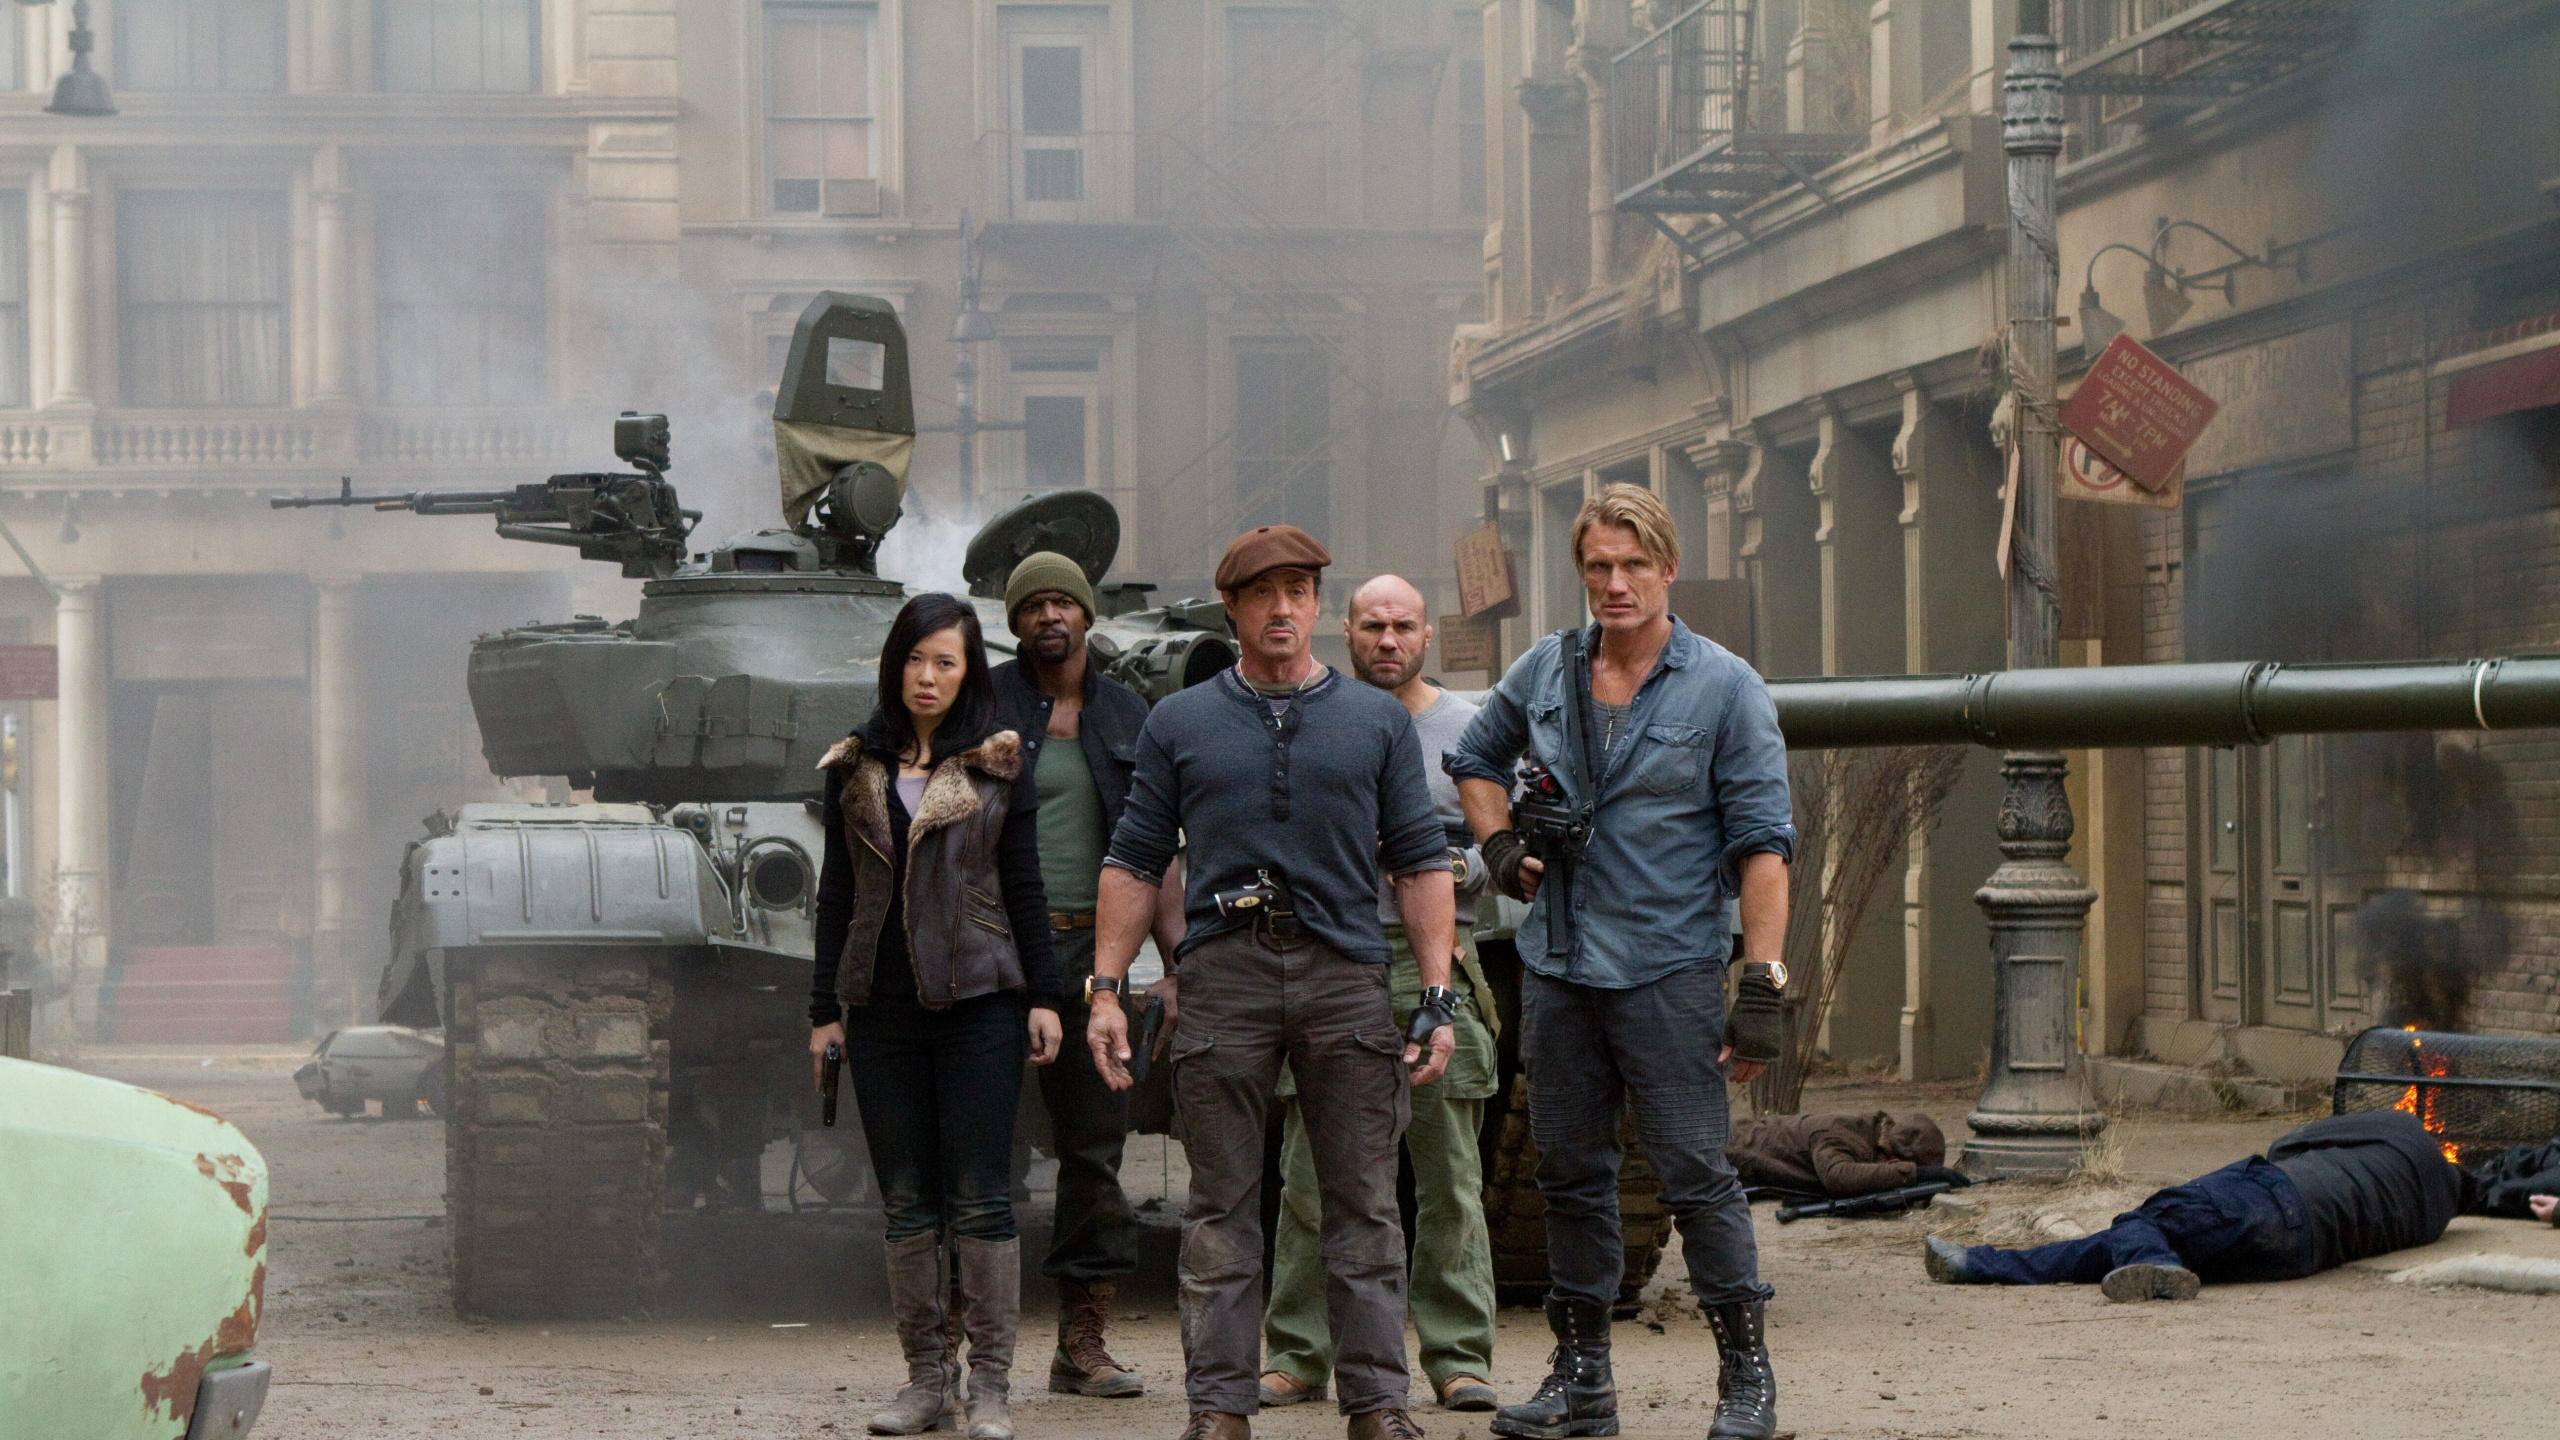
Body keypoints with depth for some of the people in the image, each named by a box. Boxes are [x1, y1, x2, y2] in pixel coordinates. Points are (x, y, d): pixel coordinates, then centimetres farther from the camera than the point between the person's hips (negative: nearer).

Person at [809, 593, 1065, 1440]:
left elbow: (1022, 887, 5)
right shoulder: (855, 769, 10)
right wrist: (825, 1008, 8)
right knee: (906, 1203, 5)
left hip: (978, 1001, -3)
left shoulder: (997, 767, 4)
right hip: (882, 1011, 3)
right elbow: (837, 893, 12)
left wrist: (1042, 996, 0)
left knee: (980, 1200, -5)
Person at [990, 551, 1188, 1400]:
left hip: (1088, 948, 4)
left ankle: (1083, 1341, 10)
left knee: (1096, 1143, 4)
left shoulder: (1125, 718, 14)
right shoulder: (984, 707, 2)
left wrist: (1180, 962, 6)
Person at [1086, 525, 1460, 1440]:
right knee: (1221, 1203, 1)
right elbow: (1134, 861, 11)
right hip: (1223, 976, 0)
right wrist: (1106, 988, 3)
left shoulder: (1378, 722, 13)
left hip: (1347, 977, 0)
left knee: (1364, 1202, 0)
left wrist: (1438, 996, 2)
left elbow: (1420, 862, 10)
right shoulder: (1179, 724, 12)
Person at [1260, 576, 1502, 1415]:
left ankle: (1458, 1356, 6)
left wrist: (1459, 870, -13)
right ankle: (1297, 1356, 8)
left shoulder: (1463, 729, 9)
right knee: (1310, 1178, 0)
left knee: (1450, 1179, 0)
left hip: (1432, 965, 0)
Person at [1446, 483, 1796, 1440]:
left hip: (1669, 969, -4)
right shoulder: (1545, 670, 7)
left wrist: (1762, 986, -15)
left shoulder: (1724, 688, -5)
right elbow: (1475, 761, 26)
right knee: (1570, 1174, 9)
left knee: (1695, 1174, -6)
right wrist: (1500, 847, 8)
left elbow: (1762, 846, -8)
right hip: (1556, 965, 5)